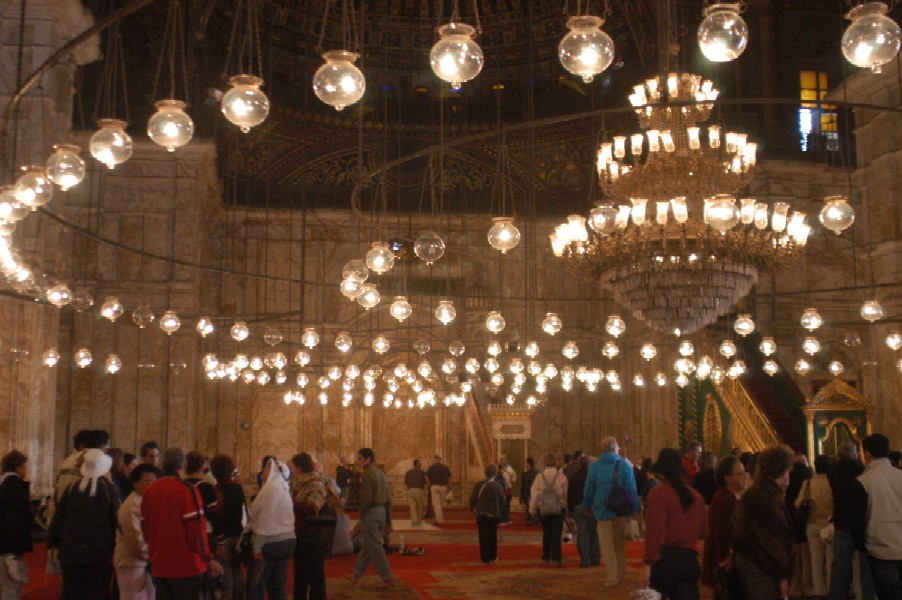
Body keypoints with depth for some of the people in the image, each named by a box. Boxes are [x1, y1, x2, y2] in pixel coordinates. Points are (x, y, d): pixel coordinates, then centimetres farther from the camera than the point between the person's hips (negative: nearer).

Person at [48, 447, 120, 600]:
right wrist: (114, 547, 5)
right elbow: (116, 520, -4)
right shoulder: (109, 489, -6)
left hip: (72, 551, 2)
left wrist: (54, 542, 14)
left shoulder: (72, 488, 0)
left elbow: (58, 518, 4)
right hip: (100, 553, -2)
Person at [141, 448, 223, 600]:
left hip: (158, 566, 6)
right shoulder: (187, 490, -14)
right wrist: (209, 559, -9)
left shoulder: (149, 491, 4)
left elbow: (145, 529, 11)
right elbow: (196, 530, -17)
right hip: (185, 566, -6)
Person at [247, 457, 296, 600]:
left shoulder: (271, 488, -15)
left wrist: (258, 545, -17)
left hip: (271, 542, -9)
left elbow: (265, 520, -19)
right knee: (278, 584, 11)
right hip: (287, 539, 9)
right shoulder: (283, 487, 13)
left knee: (255, 584, -2)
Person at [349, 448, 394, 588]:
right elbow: (386, 498, 14)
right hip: (381, 511, 9)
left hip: (370, 512, -9)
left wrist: (361, 517, -9)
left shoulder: (367, 474, -14)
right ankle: (356, 574, 29)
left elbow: (366, 498, -19)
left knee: (374, 547, -2)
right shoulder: (380, 474, 12)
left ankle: (388, 579, -1)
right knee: (366, 544, 18)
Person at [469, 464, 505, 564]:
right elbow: (503, 500, -4)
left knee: (483, 537, 7)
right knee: (493, 536, 14)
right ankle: (492, 557, 23)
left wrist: (473, 509, 12)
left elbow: (472, 499, -4)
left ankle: (485, 558, 7)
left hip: (480, 514, 1)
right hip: (493, 514, -1)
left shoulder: (478, 485, -5)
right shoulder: (497, 486, -10)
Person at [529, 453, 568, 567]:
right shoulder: (561, 476, -5)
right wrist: (567, 506, 2)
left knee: (546, 533, 16)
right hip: (558, 508, -2)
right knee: (557, 534, 1)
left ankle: (546, 558, 24)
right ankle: (556, 559, -6)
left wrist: (532, 509, 5)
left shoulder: (540, 476, -3)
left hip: (543, 508, 2)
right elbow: (566, 493, -7)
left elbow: (534, 493, -3)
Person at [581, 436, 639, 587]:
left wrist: (587, 507, 19)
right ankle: (621, 575, 22)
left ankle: (613, 578, 5)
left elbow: (588, 490, 6)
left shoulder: (595, 467, -2)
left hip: (603, 511, -1)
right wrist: (634, 509, 3)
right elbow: (632, 489, -4)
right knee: (620, 544, 16)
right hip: (622, 511, 1)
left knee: (607, 545, 6)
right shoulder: (624, 466, -5)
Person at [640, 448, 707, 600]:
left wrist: (648, 564, -16)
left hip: (665, 558, -5)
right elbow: (703, 530, 14)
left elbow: (655, 531, -17)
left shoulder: (658, 493, -11)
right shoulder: (696, 496, 7)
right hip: (689, 558, 5)